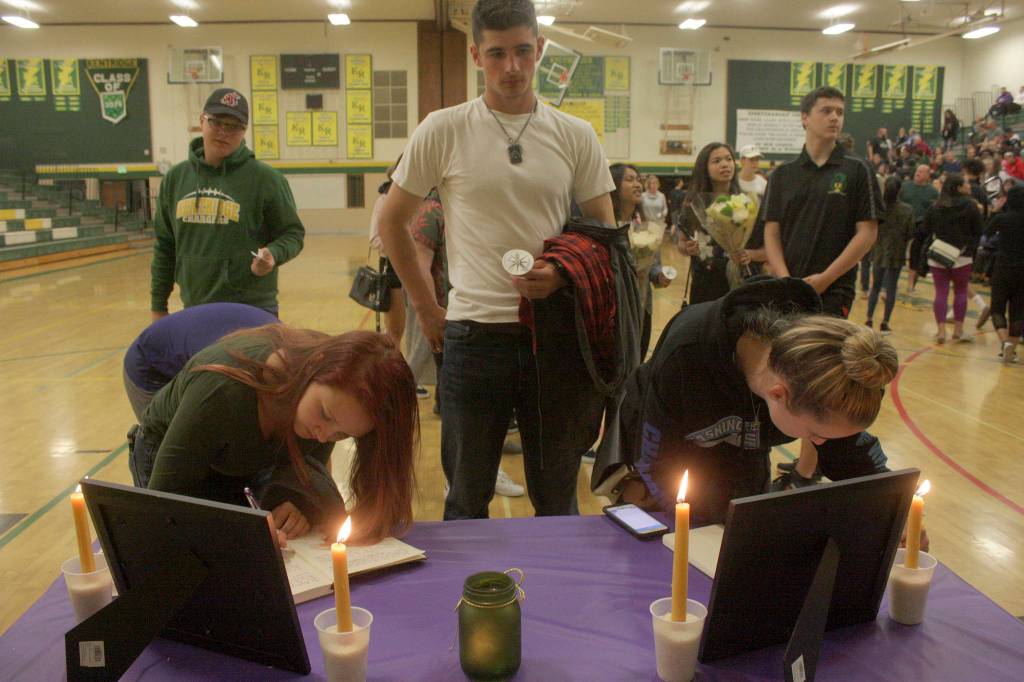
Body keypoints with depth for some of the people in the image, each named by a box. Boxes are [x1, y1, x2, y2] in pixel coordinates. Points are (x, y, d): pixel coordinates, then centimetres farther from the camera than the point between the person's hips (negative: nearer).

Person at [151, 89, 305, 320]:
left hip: (251, 310, -4)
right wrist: (158, 305, 14)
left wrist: (273, 255, -21)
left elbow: (293, 233, 0)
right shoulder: (175, 178, 7)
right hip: (193, 310, 4)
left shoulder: (265, 178, -7)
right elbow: (164, 247, 14)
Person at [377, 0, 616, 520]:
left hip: (555, 332, 2)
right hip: (475, 334, -1)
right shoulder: (442, 131, -1)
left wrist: (565, 273, -11)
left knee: (557, 495, 14)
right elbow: (392, 222, 7)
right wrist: (425, 308, 4)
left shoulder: (576, 137, 4)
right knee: (467, 497, 12)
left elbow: (606, 236, 9)